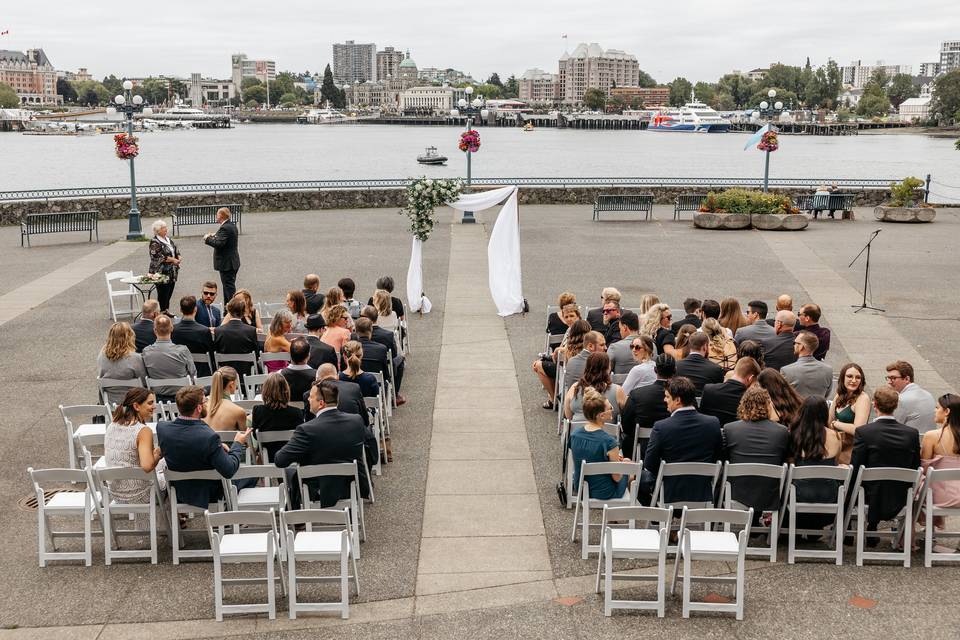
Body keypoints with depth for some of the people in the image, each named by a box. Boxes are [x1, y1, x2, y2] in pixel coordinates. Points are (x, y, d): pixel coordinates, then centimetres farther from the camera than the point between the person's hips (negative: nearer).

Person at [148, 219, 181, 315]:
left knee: (169, 292, 12)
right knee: (163, 293, -2)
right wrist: (173, 260, -17)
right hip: (162, 272, -8)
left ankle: (167, 310, 23)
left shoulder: (168, 239, 13)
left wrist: (178, 257, -3)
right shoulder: (154, 242, -12)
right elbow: (159, 257, -19)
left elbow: (176, 250, 18)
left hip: (172, 272, 8)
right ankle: (163, 311, 6)